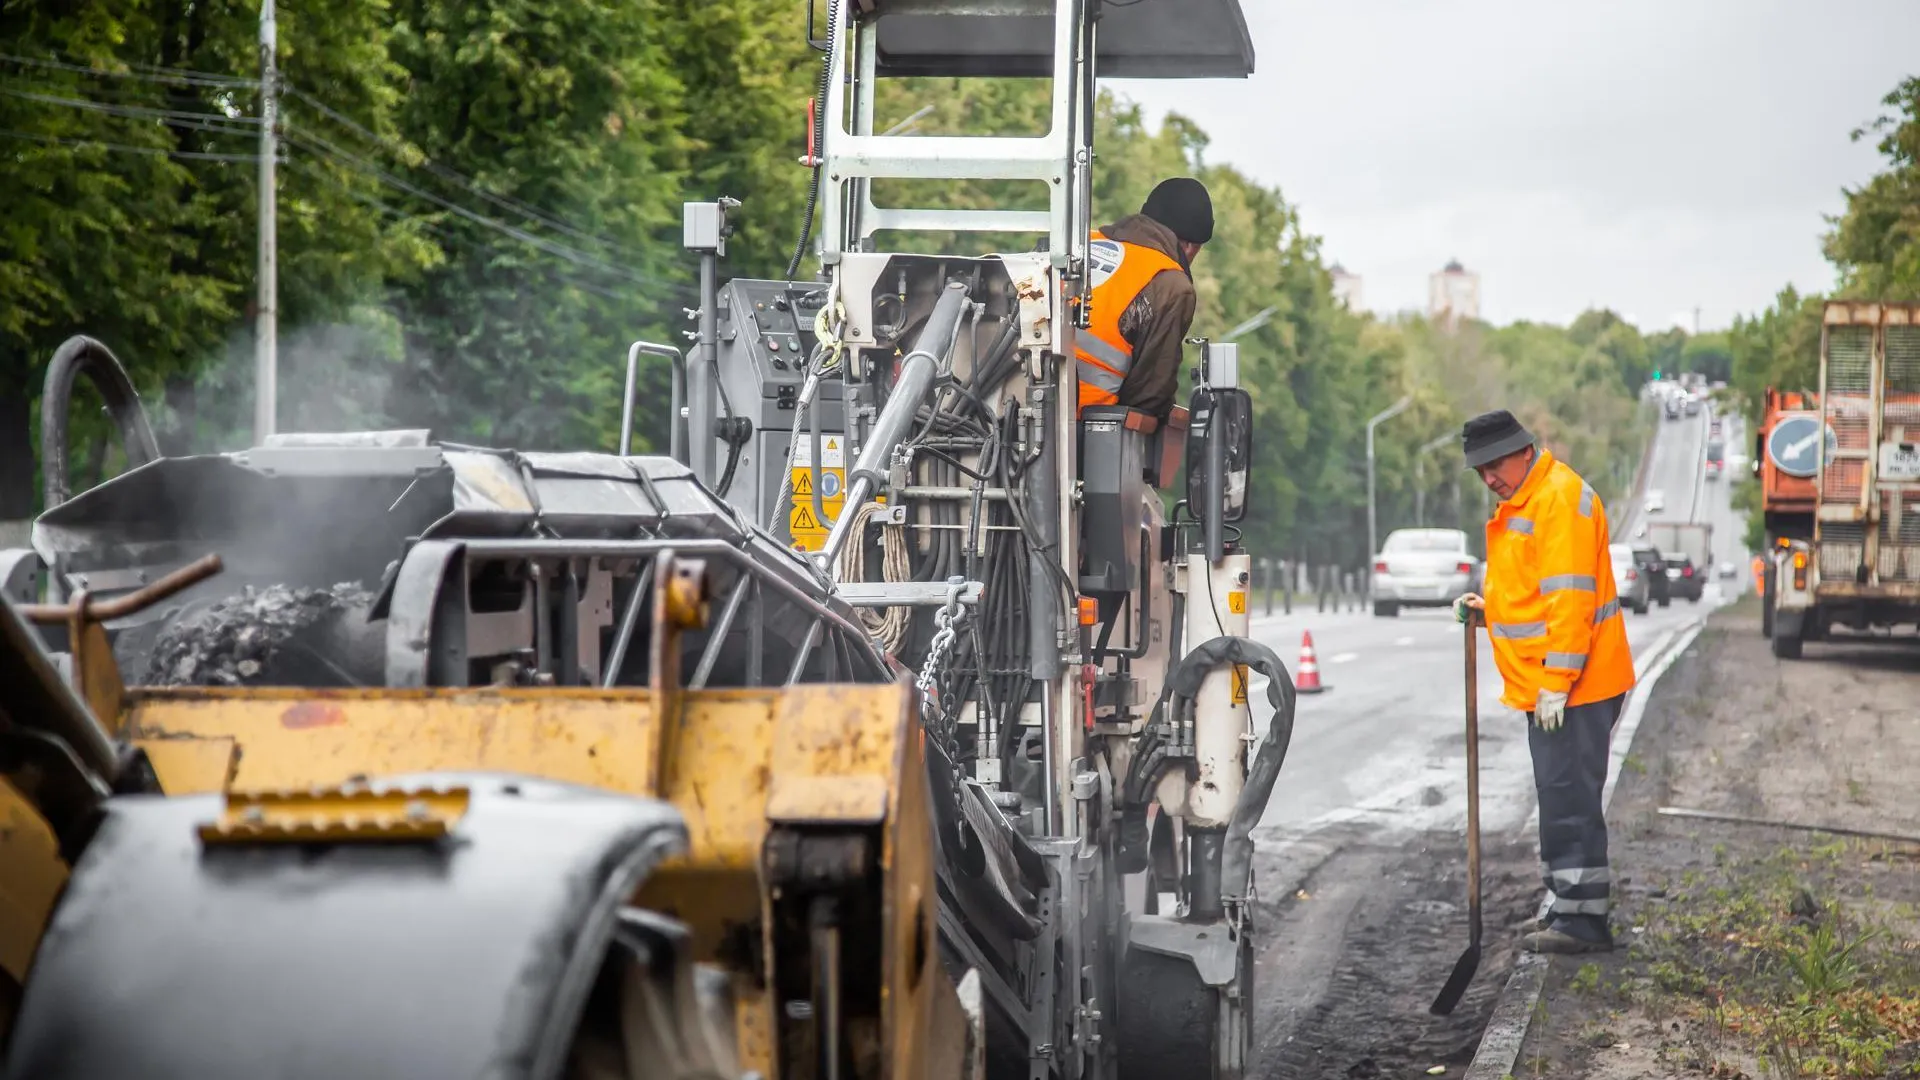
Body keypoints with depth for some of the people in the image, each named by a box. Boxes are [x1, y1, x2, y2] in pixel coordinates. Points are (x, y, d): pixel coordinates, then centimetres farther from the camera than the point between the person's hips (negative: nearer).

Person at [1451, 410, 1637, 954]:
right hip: (1546, 686, 10)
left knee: (1568, 797, -9)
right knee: (1560, 796, 14)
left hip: (1573, 686, -10)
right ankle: (1568, 909, 20)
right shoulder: (1521, 503, 18)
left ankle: (1582, 918, -7)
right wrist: (1489, 605, 11)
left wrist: (1556, 683, -22)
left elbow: (1570, 597, -21)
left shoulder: (1561, 499, -15)